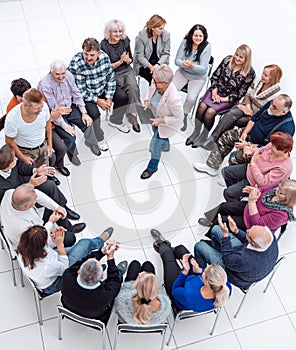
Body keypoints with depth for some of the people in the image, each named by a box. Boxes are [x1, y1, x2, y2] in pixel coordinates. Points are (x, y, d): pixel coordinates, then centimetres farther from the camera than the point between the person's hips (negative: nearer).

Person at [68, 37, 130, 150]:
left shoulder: (104, 57, -15)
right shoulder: (76, 64, -29)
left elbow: (111, 78, -5)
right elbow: (80, 90, -25)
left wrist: (109, 98, -11)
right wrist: (97, 100, -22)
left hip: (103, 88, 6)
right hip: (86, 95, -5)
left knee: (123, 97, -1)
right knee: (94, 113, -28)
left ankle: (115, 121, 27)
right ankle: (97, 140, -2)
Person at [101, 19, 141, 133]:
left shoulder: (125, 40, 2)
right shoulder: (104, 45, -9)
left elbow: (130, 59, 10)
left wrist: (127, 60, -13)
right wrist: (120, 61, -20)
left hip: (127, 70, 3)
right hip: (113, 74, -3)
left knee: (133, 86, -29)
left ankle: (133, 114, -30)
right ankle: (132, 116, -16)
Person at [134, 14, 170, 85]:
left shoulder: (166, 34, -5)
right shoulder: (141, 35, -13)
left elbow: (166, 53, -2)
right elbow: (140, 56, -11)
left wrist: (158, 65, -19)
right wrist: (150, 67, -25)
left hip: (160, 63, 3)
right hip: (143, 65, -3)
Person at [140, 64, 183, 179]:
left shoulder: (173, 99, -45)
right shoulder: (156, 85, -26)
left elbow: (179, 118, -30)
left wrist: (161, 120, -32)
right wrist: (147, 100, -16)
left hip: (167, 123, -7)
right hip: (156, 116, 7)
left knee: (155, 145, 5)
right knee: (156, 132, 35)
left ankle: (152, 167, 35)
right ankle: (165, 146, 70)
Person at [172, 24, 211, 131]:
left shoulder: (206, 47, -18)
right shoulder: (185, 42, -12)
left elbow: (204, 69, -20)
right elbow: (177, 60, -10)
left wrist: (192, 66, -40)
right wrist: (183, 64, -35)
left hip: (198, 77, -2)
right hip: (182, 73, 2)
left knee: (191, 98, -24)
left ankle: (183, 117, 7)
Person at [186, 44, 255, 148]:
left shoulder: (249, 73, -11)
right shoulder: (227, 60, 0)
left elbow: (241, 93, -9)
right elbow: (215, 76, 5)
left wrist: (225, 99, -15)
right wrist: (214, 91, -8)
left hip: (229, 99, -3)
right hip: (216, 90, 4)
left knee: (210, 112, -26)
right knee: (202, 106, -24)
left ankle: (203, 136, -4)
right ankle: (195, 132, -7)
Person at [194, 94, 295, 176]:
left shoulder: (286, 128, -33)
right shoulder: (271, 104, -13)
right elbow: (255, 117, 3)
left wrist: (247, 145, -21)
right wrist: (245, 132, -7)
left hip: (259, 147, -8)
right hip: (250, 132, 8)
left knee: (236, 159, -22)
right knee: (226, 137, 3)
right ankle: (212, 167, 11)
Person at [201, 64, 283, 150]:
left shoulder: (276, 94, -15)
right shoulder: (258, 80, 1)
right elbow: (248, 94, 9)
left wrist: (251, 112, -19)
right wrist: (247, 105, -9)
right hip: (247, 106, 5)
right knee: (232, 113, -28)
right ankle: (212, 138, -31)